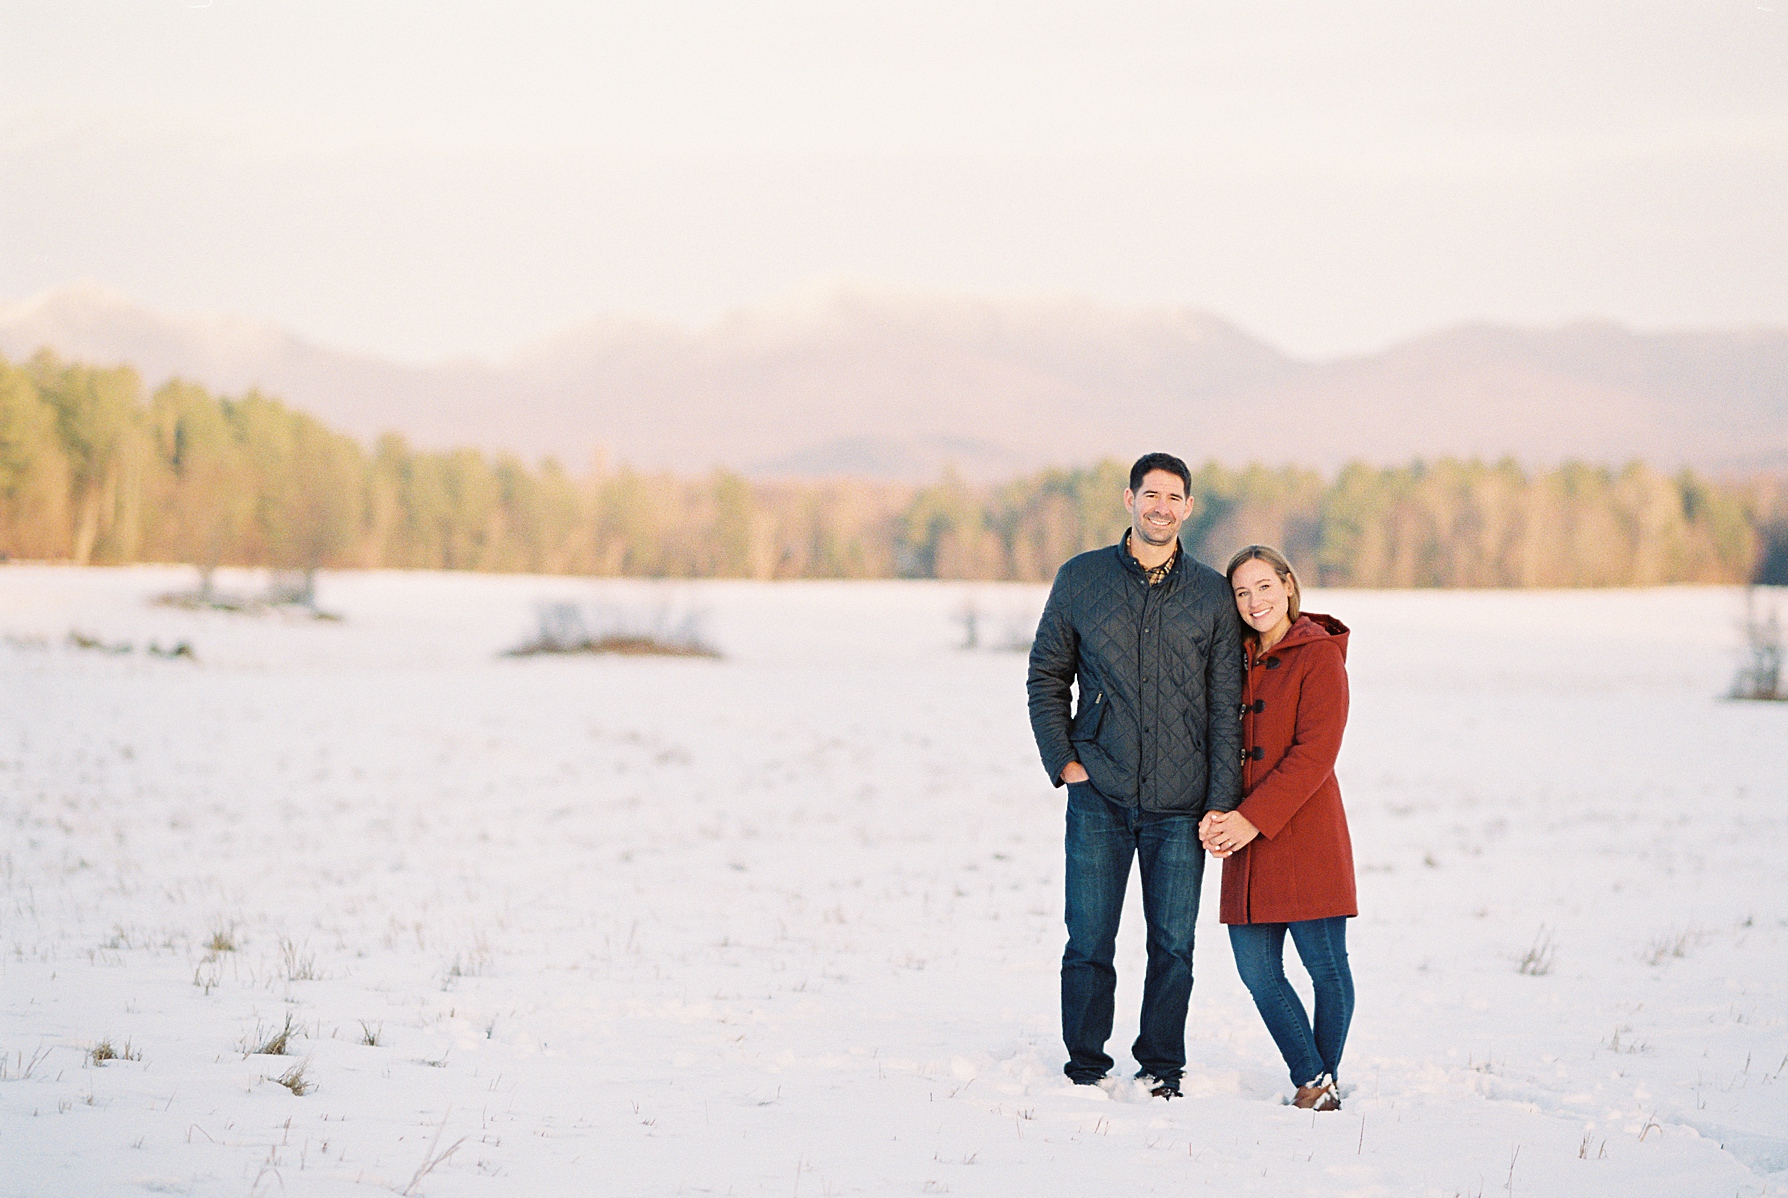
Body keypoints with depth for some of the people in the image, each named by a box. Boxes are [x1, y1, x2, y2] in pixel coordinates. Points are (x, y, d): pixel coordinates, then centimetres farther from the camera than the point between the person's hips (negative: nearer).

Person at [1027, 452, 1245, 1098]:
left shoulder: (1212, 595, 4)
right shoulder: (1081, 579, 4)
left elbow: (1226, 706, 5)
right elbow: (1046, 675, 12)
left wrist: (1223, 801, -2)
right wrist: (1062, 760, 1)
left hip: (1180, 804, 0)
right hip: (1099, 796, 0)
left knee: (1173, 945, 3)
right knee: (1089, 941, 1)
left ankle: (1162, 1066, 17)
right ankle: (1085, 1068, 12)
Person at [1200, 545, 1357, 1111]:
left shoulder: (1319, 656, -5)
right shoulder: (1239, 660, 15)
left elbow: (1314, 754, -13)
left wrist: (1254, 819, -18)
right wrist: (1214, 815, -4)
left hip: (1305, 838, -6)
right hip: (1245, 840, 6)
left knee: (1326, 967, -2)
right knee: (1258, 971, 2)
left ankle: (1326, 1082, 13)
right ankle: (1311, 1078, 13)